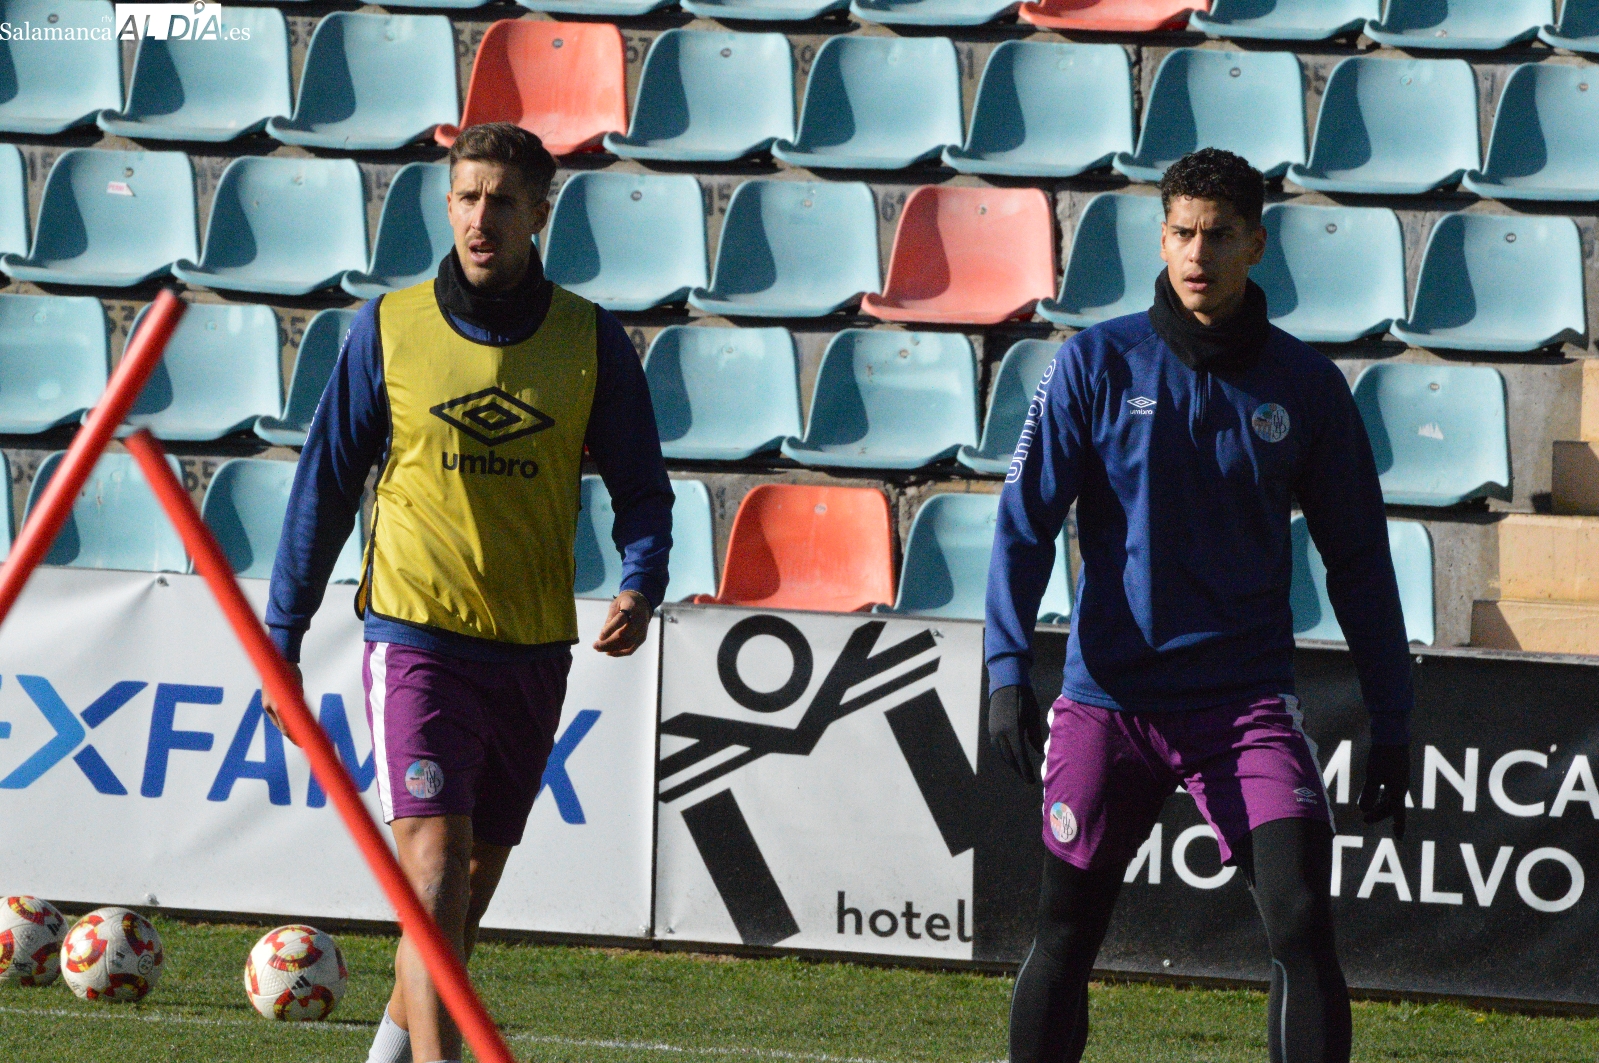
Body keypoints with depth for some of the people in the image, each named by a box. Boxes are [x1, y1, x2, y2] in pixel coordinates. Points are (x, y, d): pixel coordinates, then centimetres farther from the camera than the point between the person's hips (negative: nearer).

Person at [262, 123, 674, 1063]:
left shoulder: (591, 341, 2)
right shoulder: (389, 330, -1)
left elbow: (641, 488, 8)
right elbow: (326, 485, 7)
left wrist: (641, 587, -13)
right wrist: (282, 639, 6)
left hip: (533, 654, 3)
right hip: (418, 636, -3)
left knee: (477, 876, 15)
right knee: (436, 869, -17)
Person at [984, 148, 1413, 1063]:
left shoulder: (1305, 385, 3)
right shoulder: (1098, 363, 0)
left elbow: (1359, 561, 10)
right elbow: (1026, 522, 1)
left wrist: (1392, 721, 7)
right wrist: (1009, 671, -11)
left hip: (1248, 702, 0)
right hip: (1109, 696, 0)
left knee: (1303, 925, -15)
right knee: (1065, 938, 5)